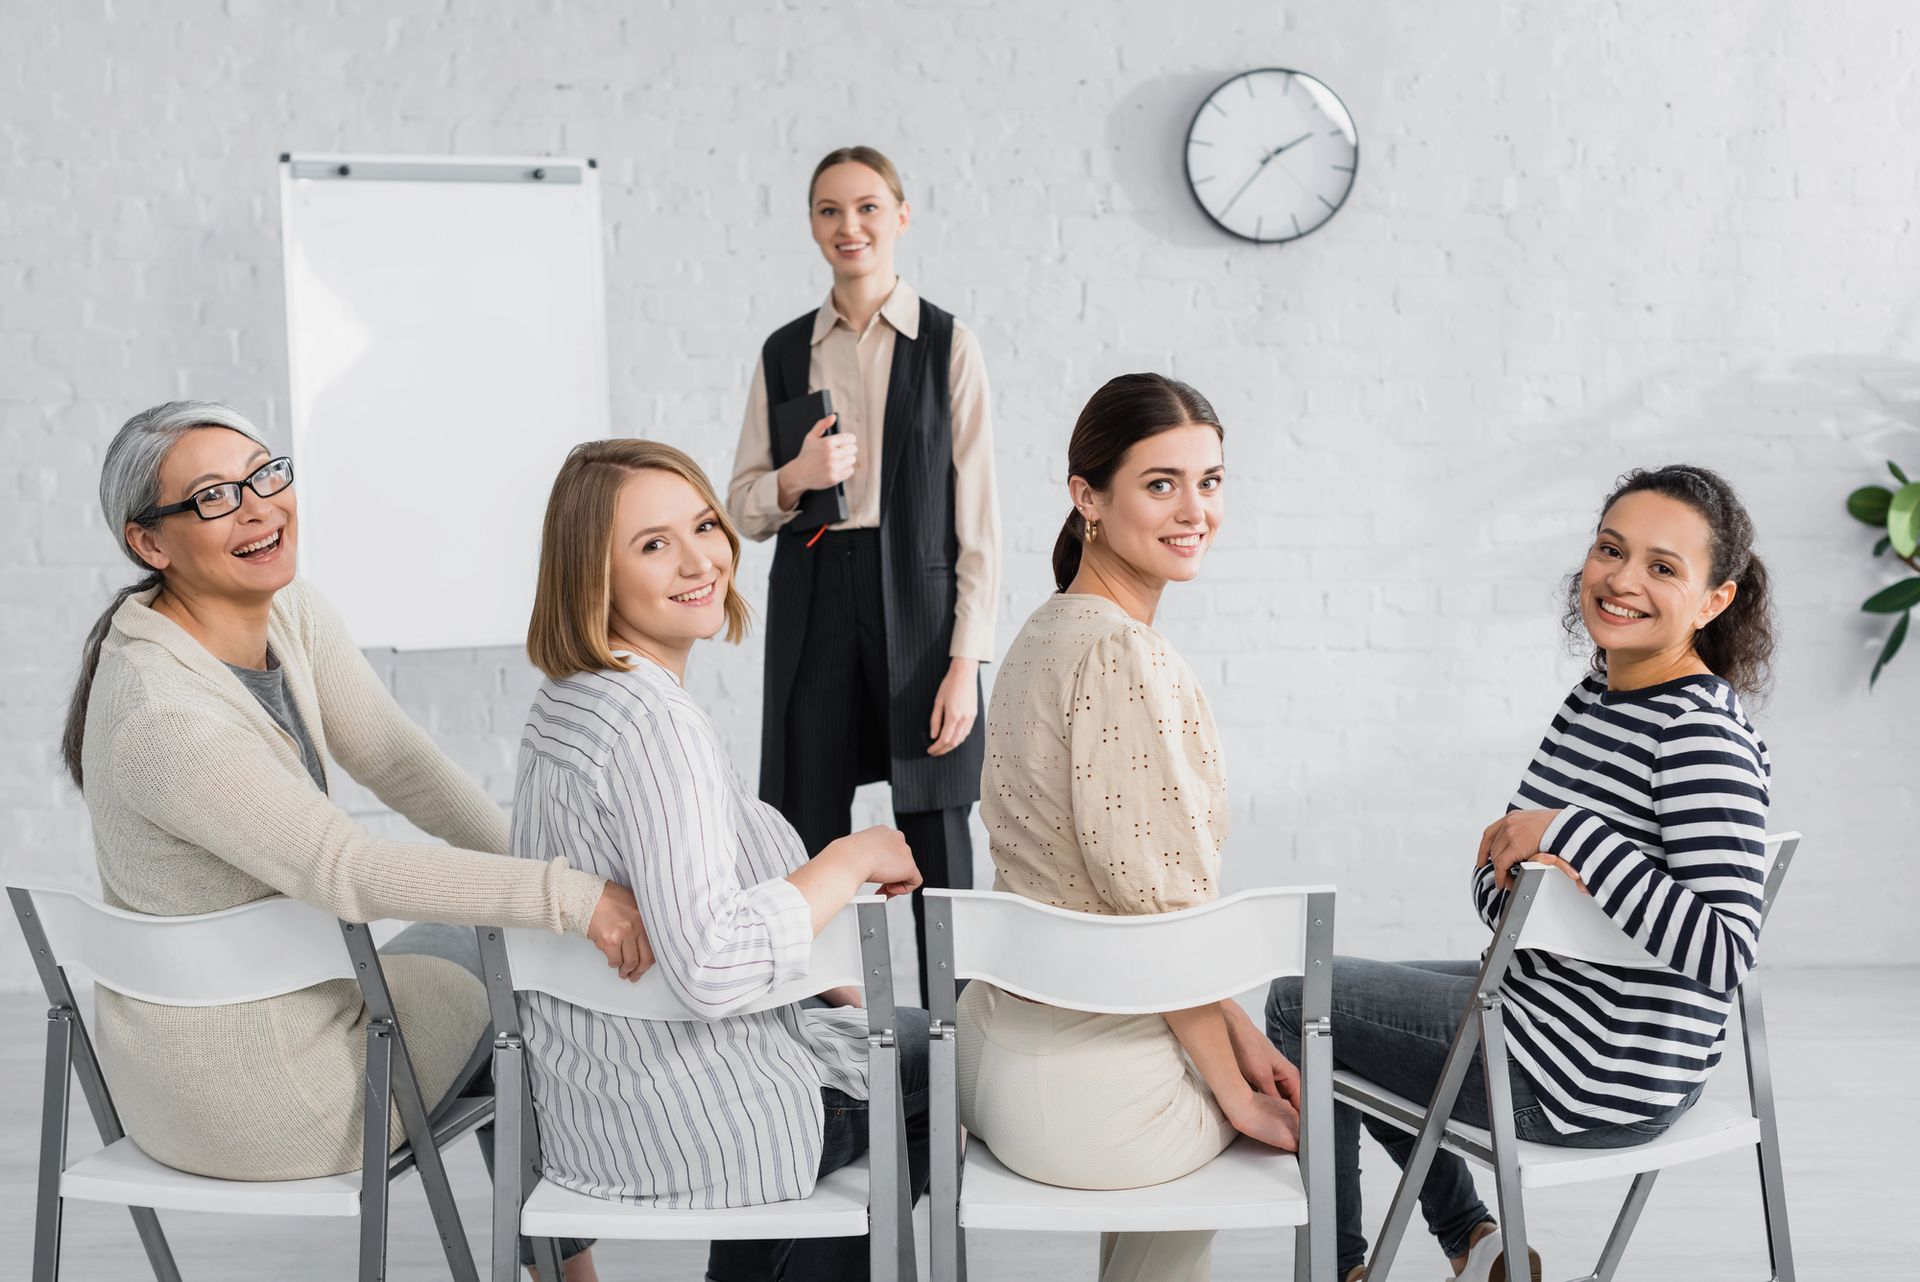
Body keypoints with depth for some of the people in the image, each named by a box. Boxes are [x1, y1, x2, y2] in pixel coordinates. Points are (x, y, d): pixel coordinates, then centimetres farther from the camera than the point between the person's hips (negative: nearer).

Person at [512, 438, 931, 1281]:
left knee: (912, 1035, 29)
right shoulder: (656, 722, -26)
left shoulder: (562, 705, 5)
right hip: (687, 1130, -9)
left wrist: (844, 989, 15)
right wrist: (853, 859, -20)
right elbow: (711, 971, -34)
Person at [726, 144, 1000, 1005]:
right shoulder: (785, 352, 10)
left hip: (918, 603, -2)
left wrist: (966, 660, -8)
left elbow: (976, 516, -2)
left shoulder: (948, 346, 1)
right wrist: (795, 478, -9)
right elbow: (743, 509, 13)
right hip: (813, 606, 3)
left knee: (934, 827, -1)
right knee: (809, 834, 1)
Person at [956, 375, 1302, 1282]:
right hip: (1090, 1096, -8)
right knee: (1329, 1114, 21)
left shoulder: (1050, 632, 9)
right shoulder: (1121, 655, -22)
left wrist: (1235, 1030, 11)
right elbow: (1161, 905, -19)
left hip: (1000, 1041, 8)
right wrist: (1236, 1091, -8)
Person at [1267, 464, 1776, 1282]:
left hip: (1600, 1076, -9)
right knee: (1340, 995, 27)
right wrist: (1521, 869, -19)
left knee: (1291, 1000, 6)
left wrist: (1570, 833, -29)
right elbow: (1495, 882, 5)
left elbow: (1723, 954, -31)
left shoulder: (1706, 737, -23)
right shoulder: (1594, 700, 5)